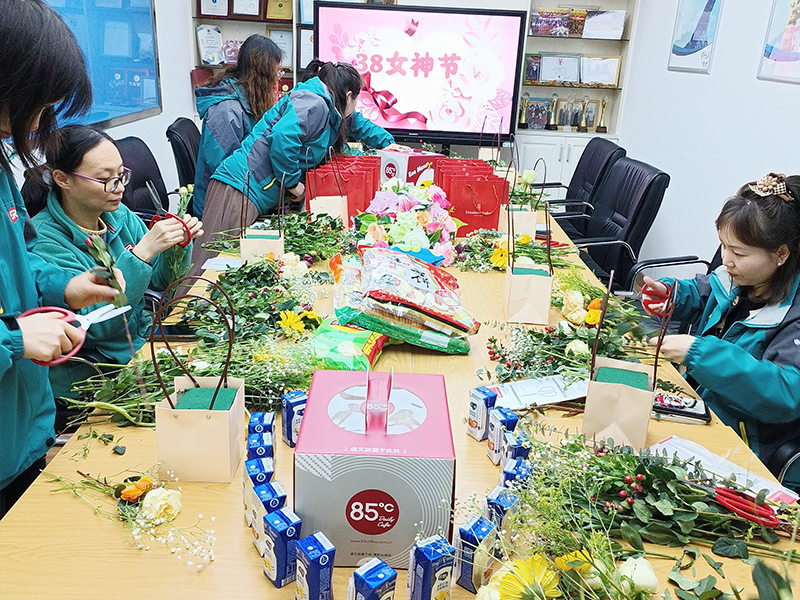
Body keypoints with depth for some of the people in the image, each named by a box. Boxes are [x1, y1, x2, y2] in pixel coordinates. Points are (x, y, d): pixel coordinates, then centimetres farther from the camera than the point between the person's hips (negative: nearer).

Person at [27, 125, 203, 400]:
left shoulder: (118, 215, 2)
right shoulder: (45, 241, -17)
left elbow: (160, 280, 11)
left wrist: (179, 244, -10)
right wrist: (141, 252, -30)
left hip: (143, 342, 7)